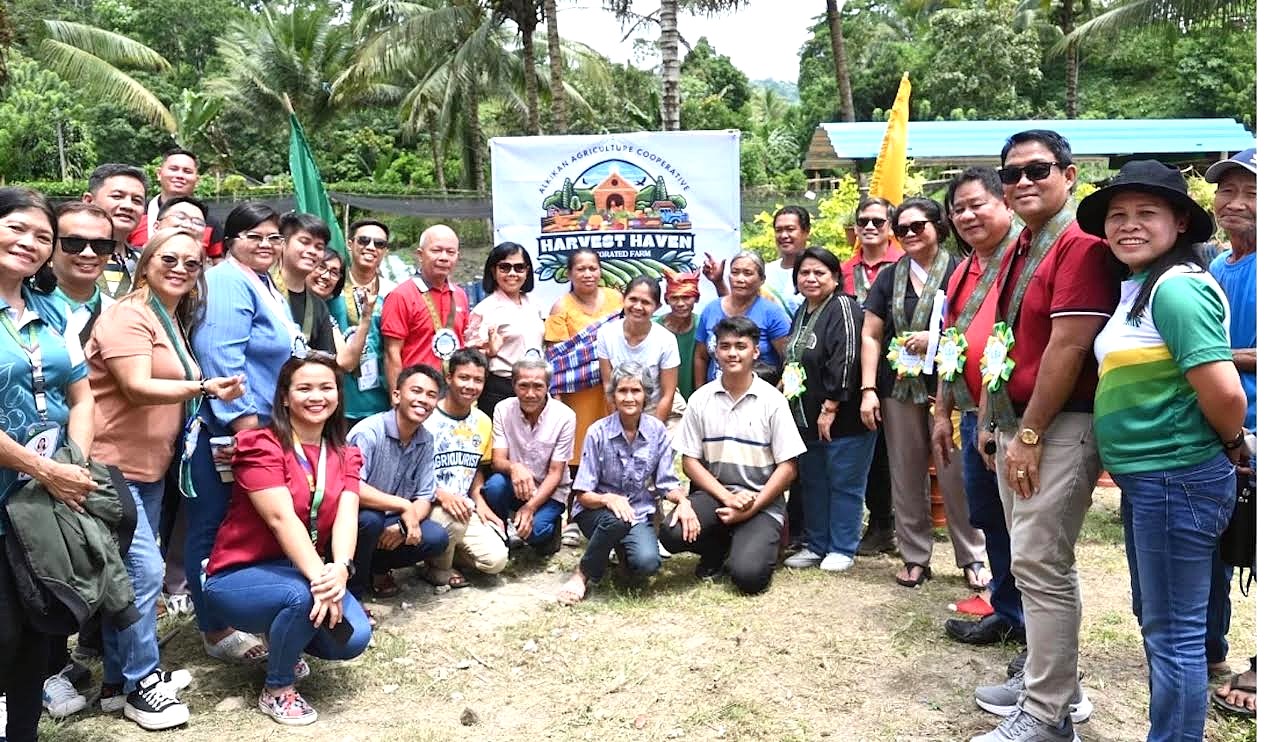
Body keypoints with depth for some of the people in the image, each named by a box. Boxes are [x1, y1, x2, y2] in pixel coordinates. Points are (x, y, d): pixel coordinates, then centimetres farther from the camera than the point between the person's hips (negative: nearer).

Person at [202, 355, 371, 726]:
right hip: (238, 575, -5)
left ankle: (286, 644, 16)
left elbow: (346, 515, -14)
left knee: (353, 638, -19)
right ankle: (276, 690, -8)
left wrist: (340, 570, -34)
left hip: (305, 570, 5)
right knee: (303, 595, -36)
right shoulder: (261, 445, -15)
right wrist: (319, 578, -38)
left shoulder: (344, 454, 3)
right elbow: (281, 518, -27)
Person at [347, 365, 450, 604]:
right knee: (369, 518, -37)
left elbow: (425, 498, 0)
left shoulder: (426, 441, 0)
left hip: (391, 523, 6)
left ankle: (378, 567, 12)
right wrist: (403, 506, -28)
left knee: (436, 538, -16)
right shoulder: (369, 431, -22)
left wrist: (405, 525, -21)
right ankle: (351, 595, -12)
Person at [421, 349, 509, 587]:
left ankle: (448, 547, 15)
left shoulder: (483, 422, 7)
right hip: (428, 505, -5)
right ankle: (438, 567, -5)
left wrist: (479, 500, 2)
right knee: (454, 519, -37)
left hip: (464, 506, 5)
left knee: (496, 559, -14)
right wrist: (440, 494, -24)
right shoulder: (426, 418, -13)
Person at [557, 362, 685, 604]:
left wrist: (683, 501, -22)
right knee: (616, 519, -38)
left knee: (647, 563, -28)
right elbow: (583, 494, -11)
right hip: (597, 511, -2)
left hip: (639, 514, 2)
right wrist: (608, 499, -31)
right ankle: (584, 574, -11)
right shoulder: (598, 432, -12)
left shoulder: (657, 430, -6)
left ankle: (623, 547, 10)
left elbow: (667, 483, 0)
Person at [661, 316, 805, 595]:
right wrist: (727, 497, -12)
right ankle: (719, 548, 8)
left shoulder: (773, 400, -5)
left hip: (762, 502, -2)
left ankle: (756, 544, 13)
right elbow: (690, 460, 2)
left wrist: (751, 508, -13)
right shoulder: (701, 399, 2)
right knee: (672, 533, -26)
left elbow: (787, 467, -5)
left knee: (748, 576, -24)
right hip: (714, 493, 3)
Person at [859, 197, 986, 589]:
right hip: (899, 389, 4)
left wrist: (936, 339, -17)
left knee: (955, 475, -2)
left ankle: (972, 558, 13)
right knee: (906, 477, 9)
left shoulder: (957, 271, -1)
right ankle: (915, 557, 20)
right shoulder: (889, 277, 11)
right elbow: (871, 336, 8)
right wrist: (868, 390, 1)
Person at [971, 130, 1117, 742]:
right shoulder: (1017, 252, 16)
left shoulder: (1081, 246, -14)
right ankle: (1050, 681, 30)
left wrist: (1029, 436, -18)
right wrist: (992, 420, 16)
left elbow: (1068, 348, -20)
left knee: (1040, 565, -7)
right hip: (1015, 421, 10)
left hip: (1059, 426, -9)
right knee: (1033, 562, 16)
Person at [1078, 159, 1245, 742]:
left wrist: (1232, 445, -8)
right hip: (1145, 480, 10)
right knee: (1155, 621, 21)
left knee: (1172, 631, 1)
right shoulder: (1135, 289, 12)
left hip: (1177, 480, -10)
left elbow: (1225, 392, -24)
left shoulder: (1176, 288, -18)